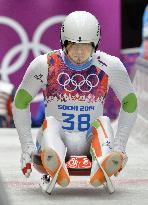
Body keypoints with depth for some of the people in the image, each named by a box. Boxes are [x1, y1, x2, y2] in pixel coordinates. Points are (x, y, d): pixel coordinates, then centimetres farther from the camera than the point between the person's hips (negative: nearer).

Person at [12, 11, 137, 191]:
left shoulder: (110, 66, -1)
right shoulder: (45, 65, -4)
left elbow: (130, 103, 10)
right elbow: (20, 102, 6)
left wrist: (119, 145, 1)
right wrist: (27, 146, -2)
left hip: (90, 141, 1)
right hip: (57, 137, -1)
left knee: (103, 122, -28)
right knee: (50, 122, -31)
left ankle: (102, 167, -61)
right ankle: (55, 165, -65)